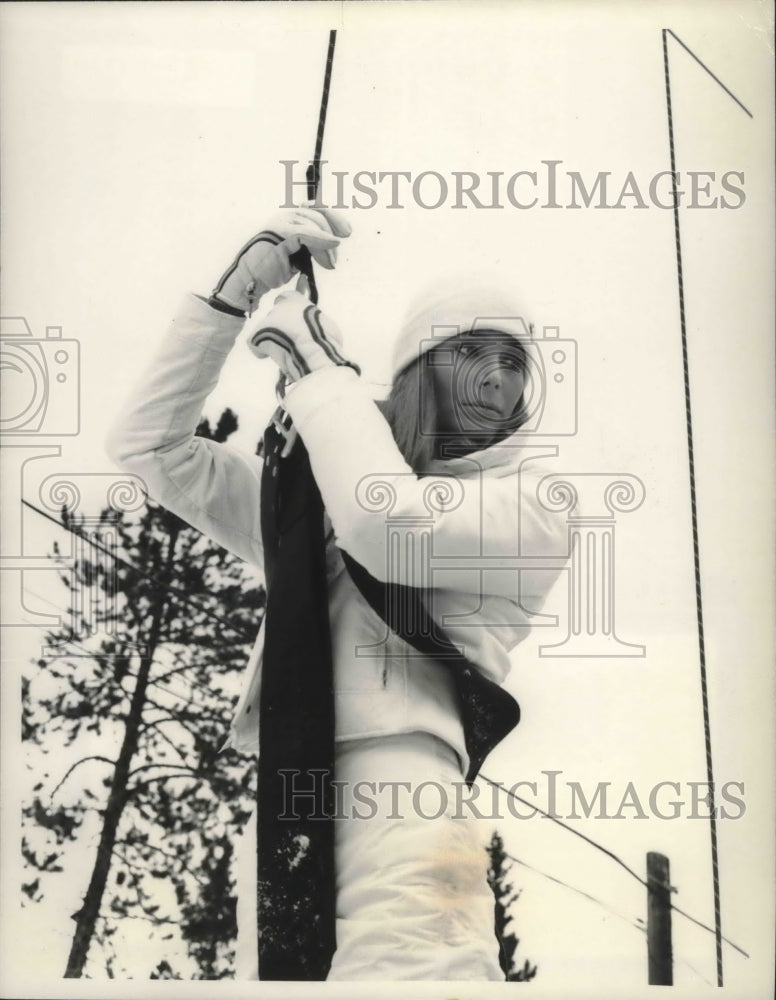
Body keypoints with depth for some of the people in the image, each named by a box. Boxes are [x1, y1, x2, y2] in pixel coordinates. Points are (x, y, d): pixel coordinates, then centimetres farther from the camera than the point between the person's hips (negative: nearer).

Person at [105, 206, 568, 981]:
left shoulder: (532, 501, 9)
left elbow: (390, 527, -11)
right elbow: (147, 444, 18)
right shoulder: (313, 502, 22)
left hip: (398, 791, -4)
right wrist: (236, 292, 10)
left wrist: (317, 364, 3)